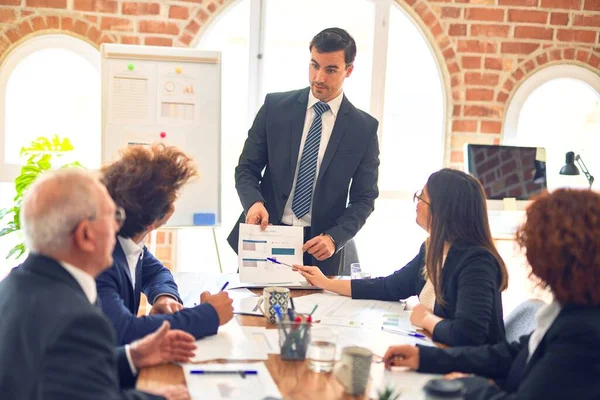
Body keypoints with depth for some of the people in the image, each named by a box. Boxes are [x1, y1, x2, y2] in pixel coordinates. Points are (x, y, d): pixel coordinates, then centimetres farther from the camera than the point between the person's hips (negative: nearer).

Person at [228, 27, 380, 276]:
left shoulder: (364, 128, -1)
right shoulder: (275, 106, 0)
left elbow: (364, 198, 0)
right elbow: (246, 168, 3)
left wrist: (333, 238, -15)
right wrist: (254, 202, -18)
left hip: (318, 248, 0)